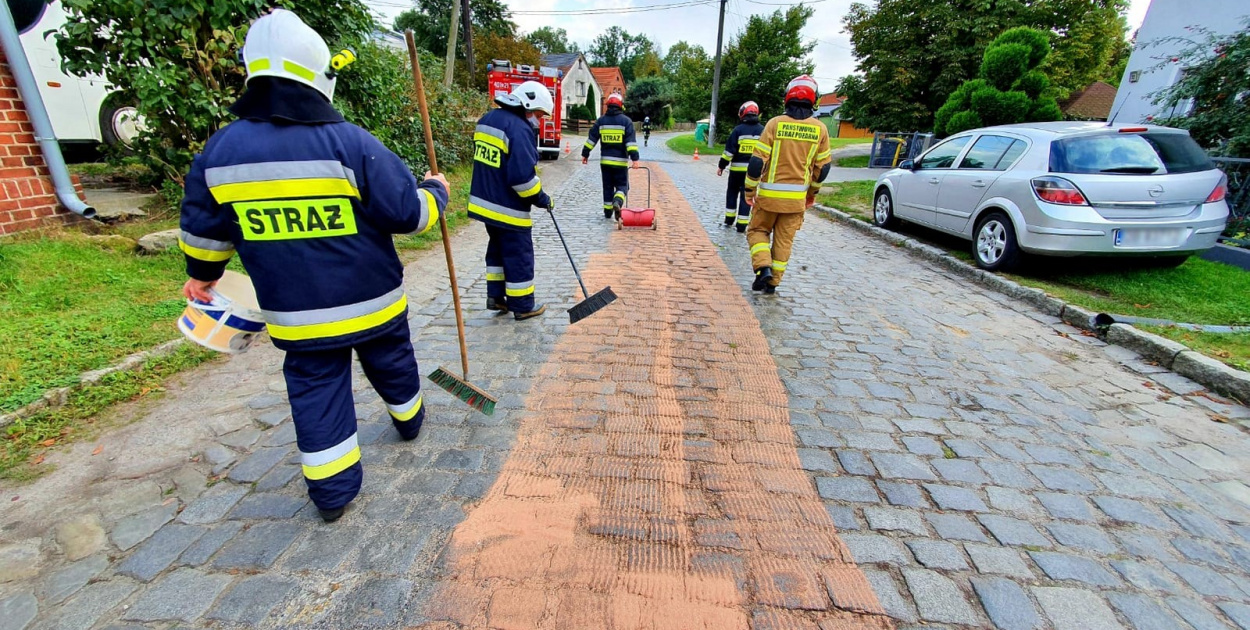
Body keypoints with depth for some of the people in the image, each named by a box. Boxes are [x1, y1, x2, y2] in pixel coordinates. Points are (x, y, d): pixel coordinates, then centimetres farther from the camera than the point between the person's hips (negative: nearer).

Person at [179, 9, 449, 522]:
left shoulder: (220, 151, -3)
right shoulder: (351, 142, -17)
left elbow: (204, 227, 9)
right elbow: (409, 212, -14)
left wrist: (202, 273, 27)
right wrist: (435, 191, 7)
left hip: (295, 312, 2)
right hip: (370, 302, -2)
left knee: (316, 389, 14)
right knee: (391, 364, 23)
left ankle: (332, 492, 22)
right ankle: (408, 420, 49)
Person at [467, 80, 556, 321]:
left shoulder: (487, 119, 10)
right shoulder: (519, 129, -19)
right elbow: (523, 176, -25)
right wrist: (542, 198, -12)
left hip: (485, 202, 9)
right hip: (508, 209, -9)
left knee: (498, 249, 21)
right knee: (519, 255, 3)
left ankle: (495, 296, 27)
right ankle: (523, 306, 13)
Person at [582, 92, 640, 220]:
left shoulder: (601, 120, 7)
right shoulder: (626, 121, -3)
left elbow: (591, 138, 8)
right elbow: (631, 141, -10)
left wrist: (585, 154, 14)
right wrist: (635, 159, -13)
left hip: (605, 160, 3)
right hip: (620, 161, -3)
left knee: (608, 187, 13)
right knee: (622, 185, 5)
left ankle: (608, 211, 16)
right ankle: (617, 203, -24)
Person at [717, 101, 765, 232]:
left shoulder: (738, 130, -6)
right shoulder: (763, 131, 5)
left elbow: (729, 150, -8)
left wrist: (721, 166, -1)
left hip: (737, 168, -2)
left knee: (732, 192, 16)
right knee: (746, 196, 5)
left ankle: (729, 219, 19)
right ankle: (742, 225, 4)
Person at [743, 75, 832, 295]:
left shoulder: (775, 124, -8)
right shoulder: (820, 129, 1)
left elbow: (757, 161, -12)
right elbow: (823, 167, 7)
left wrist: (750, 190, -1)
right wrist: (812, 192, 22)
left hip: (769, 194, -2)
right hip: (797, 198, 2)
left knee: (758, 230, 15)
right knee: (784, 240, 12)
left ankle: (763, 269, -5)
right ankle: (772, 281, 17)